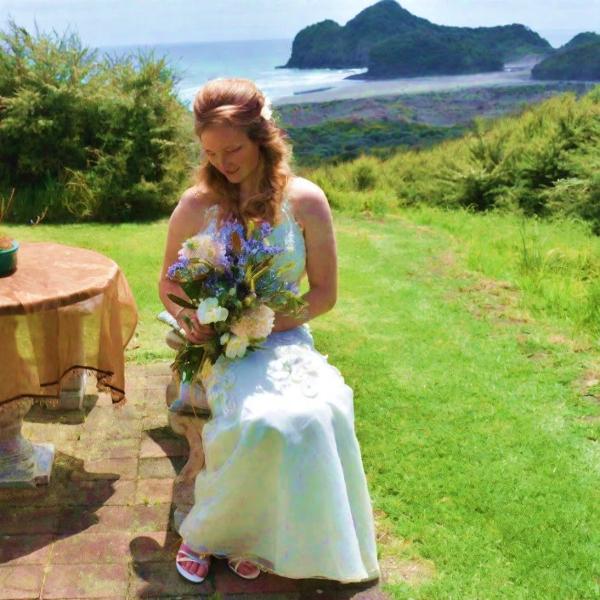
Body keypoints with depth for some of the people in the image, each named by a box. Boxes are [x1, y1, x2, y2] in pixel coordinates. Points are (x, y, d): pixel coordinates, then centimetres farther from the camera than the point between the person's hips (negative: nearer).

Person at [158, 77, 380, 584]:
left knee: (323, 412, -31)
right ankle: (206, 531, -4)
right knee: (262, 420, -32)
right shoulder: (197, 205, 0)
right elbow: (168, 285, 12)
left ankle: (255, 538, -6)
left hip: (284, 338, 1)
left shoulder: (305, 201, -2)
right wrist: (189, 318, -10)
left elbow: (324, 294, 1)